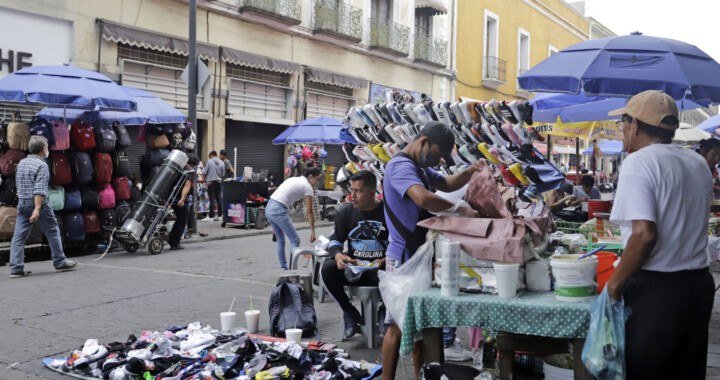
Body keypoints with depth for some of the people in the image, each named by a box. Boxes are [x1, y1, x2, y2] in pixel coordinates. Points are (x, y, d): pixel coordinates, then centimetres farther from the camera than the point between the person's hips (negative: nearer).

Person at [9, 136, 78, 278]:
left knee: (19, 236, 4)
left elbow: (18, 184, 18)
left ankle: (16, 268, 1)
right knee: (53, 232, 7)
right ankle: (60, 262, 15)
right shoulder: (41, 165, -13)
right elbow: (39, 189, -22)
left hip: (22, 203, 7)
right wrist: (37, 209, -27)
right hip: (38, 203, -7)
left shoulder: (21, 163, 11)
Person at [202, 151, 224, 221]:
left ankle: (211, 216, -5)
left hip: (211, 182, -4)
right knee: (218, 199, 10)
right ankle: (219, 215, 14)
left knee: (212, 199, -5)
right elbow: (223, 174, 7)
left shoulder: (209, 161, -7)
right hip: (219, 182, 4)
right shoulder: (222, 163, 2)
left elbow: (204, 172, -4)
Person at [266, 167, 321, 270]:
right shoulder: (307, 187, -2)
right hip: (278, 211, -9)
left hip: (268, 208, 9)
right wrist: (312, 231, 3)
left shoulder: (294, 179, 22)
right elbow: (309, 212, -1)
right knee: (295, 240, 1)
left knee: (280, 240, 19)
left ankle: (284, 269, 22)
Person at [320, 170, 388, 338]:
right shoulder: (345, 212, 6)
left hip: (380, 267, -3)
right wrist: (338, 255, -12)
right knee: (327, 269, -26)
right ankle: (349, 311, -2)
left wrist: (384, 261, -20)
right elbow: (336, 239, 12)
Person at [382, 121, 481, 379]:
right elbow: (424, 198, -37)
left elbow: (446, 184, 26)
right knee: (398, 326, -4)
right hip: (404, 259, -10)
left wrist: (470, 172, 7)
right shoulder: (401, 166, -19)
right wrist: (459, 209, -26)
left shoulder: (420, 167, 14)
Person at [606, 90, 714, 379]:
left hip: (655, 289, -8)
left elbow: (644, 234, -23)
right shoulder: (699, 163, 11)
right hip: (699, 282, 8)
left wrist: (615, 284, -14)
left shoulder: (639, 162, -14)